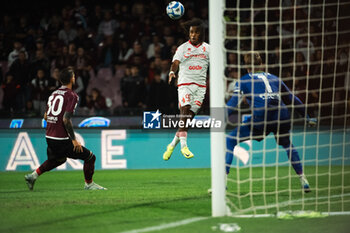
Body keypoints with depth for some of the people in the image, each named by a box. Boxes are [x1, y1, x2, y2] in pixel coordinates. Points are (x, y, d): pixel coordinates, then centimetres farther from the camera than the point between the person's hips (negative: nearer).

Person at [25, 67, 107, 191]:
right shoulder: (72, 95, -13)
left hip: (49, 137, 8)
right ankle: (89, 184, 13)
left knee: (59, 159, 33)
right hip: (61, 139, -8)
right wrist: (74, 139, -17)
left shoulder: (54, 93, 11)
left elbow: (45, 116, 17)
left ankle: (33, 175, 28)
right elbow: (66, 119, -21)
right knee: (90, 157, 2)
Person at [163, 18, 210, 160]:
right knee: (185, 111, -20)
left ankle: (173, 145, 12)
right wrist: (172, 72, -30)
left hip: (200, 85, 2)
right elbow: (176, 62, -9)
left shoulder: (207, 48, 11)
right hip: (185, 83, -2)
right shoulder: (182, 48, 4)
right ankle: (184, 146, -25)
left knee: (189, 117, -1)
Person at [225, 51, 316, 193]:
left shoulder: (243, 81, 19)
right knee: (287, 144, 32)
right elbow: (292, 100, 35)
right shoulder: (274, 78, 29)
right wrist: (308, 118, 44)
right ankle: (303, 180, 26)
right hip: (282, 115, 4)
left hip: (261, 117, -4)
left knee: (230, 141, 10)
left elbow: (233, 102, 4)